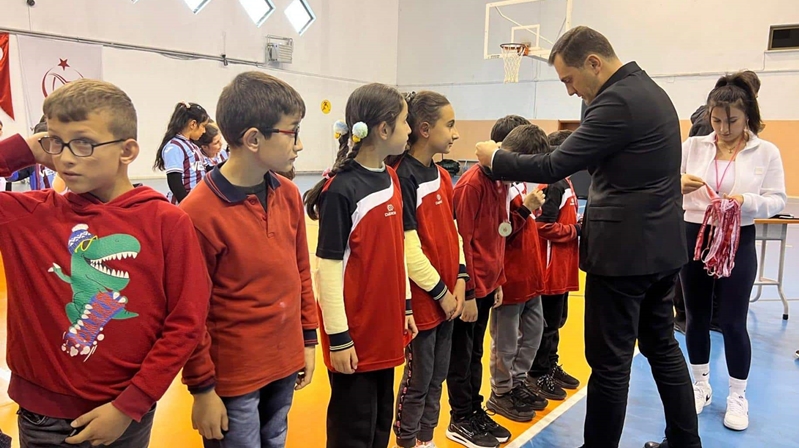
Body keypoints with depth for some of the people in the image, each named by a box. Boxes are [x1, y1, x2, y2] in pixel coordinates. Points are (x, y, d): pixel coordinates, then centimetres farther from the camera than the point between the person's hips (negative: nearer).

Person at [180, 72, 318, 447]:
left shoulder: (289, 195, 0)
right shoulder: (199, 213, -19)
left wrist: (308, 338, 10)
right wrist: (202, 387, -9)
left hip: (286, 363, 6)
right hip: (234, 376, -6)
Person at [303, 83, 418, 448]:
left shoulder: (390, 179, 5)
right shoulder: (341, 189, -18)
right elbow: (327, 266, -17)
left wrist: (405, 306, 14)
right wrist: (338, 336, -15)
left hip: (386, 325, 7)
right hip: (356, 331, -7)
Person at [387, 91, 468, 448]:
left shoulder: (441, 175, 8)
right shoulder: (403, 177, -18)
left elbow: (453, 233, 11)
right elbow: (407, 249, -20)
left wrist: (459, 281, 0)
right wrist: (440, 291, -13)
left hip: (448, 296, 8)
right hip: (421, 298, -8)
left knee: (438, 376, 18)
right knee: (418, 379, 8)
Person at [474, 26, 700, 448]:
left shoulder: (617, 102, -18)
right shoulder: (649, 91, 13)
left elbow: (554, 166, -20)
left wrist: (495, 158, -6)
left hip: (623, 250, -10)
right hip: (660, 244, 10)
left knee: (609, 362, 2)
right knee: (662, 347, 20)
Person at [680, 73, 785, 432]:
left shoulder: (766, 152, -1)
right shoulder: (692, 146, 1)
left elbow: (777, 200, -4)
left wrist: (747, 200, -24)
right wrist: (679, 184, -25)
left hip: (738, 242, -2)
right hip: (694, 238, 2)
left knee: (733, 322, 1)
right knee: (697, 317, 11)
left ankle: (737, 396, 20)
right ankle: (700, 386, 29)